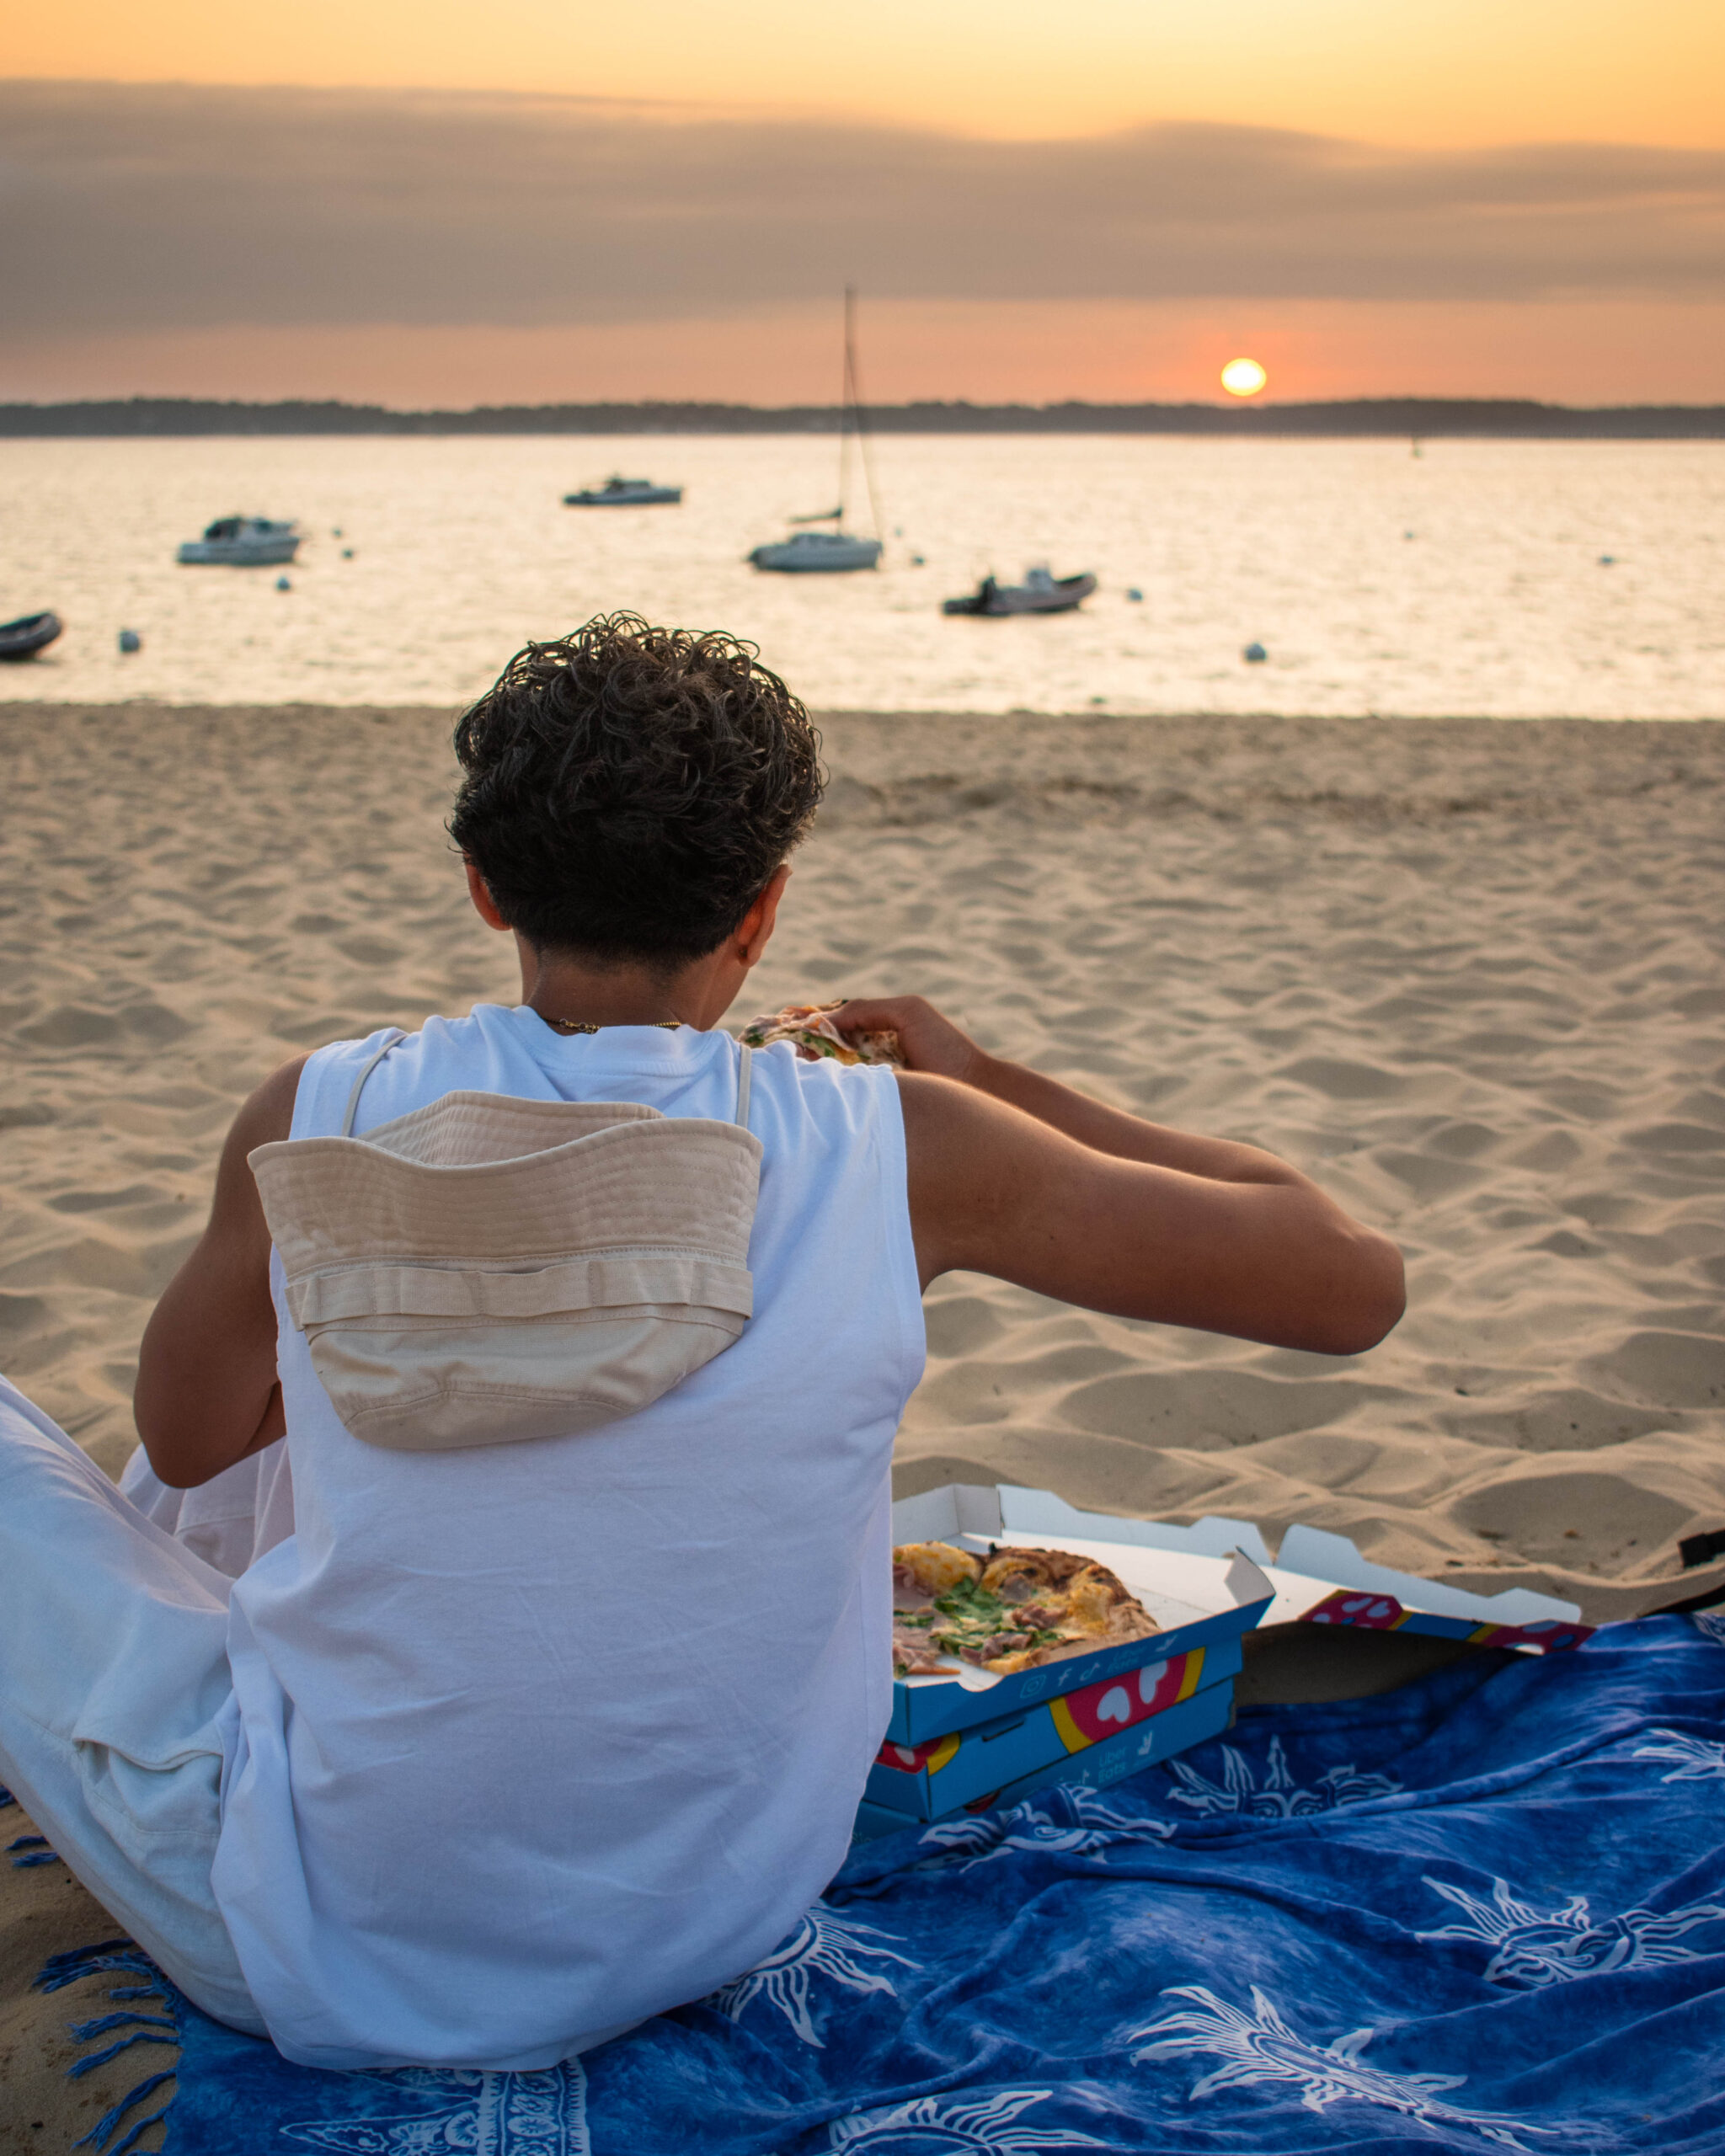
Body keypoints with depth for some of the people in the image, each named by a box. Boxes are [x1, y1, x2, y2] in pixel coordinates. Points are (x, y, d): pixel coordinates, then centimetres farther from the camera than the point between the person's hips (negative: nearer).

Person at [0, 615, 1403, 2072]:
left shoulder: (314, 1125, -16)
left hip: (334, 1960, -3)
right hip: (709, 1931, 3)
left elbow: (185, 1438, 6)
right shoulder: (900, 1150, -17)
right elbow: (1355, 1284, -7)